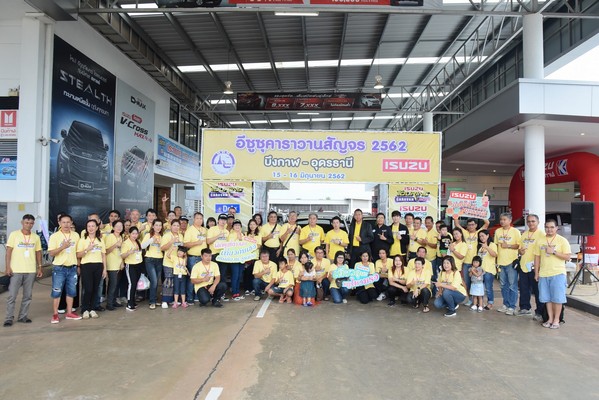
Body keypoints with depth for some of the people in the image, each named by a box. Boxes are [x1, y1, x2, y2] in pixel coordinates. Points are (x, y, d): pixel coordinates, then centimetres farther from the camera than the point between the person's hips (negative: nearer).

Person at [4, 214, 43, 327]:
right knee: (12, 295, 0)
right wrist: (8, 267, -9)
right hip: (16, 270, -3)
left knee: (27, 296, 7)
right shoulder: (14, 234, -1)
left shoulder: (36, 237, 8)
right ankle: (9, 318, 8)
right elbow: (9, 251, -3)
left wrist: (39, 267, 7)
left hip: (31, 271, 3)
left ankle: (23, 316, 17)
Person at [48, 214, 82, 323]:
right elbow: (51, 253, -9)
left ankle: (69, 313, 19)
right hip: (59, 268, -3)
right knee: (56, 291, 1)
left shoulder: (76, 235, 6)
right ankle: (55, 314, 12)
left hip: (72, 267, 3)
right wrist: (63, 247, -25)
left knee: (71, 291, 9)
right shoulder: (54, 236, -5)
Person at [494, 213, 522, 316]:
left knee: (512, 286, -2)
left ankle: (512, 307, 4)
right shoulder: (497, 231, 10)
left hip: (511, 262, -5)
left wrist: (508, 246, -17)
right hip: (501, 262, 5)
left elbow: (519, 245, -4)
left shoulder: (515, 231, -4)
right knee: (503, 285, 12)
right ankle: (506, 304, 22)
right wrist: (496, 260, 11)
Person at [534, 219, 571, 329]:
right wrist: (536, 273, 9)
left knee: (557, 298, -1)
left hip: (558, 273, -3)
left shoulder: (562, 240, -1)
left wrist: (554, 252, -17)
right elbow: (537, 258, 11)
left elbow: (567, 257, -6)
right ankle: (550, 319, 17)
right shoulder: (540, 241, 9)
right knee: (547, 298, 7)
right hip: (543, 274, 3)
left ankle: (556, 320, 9)